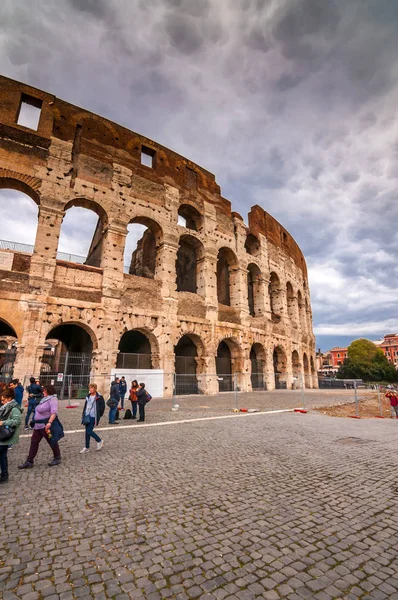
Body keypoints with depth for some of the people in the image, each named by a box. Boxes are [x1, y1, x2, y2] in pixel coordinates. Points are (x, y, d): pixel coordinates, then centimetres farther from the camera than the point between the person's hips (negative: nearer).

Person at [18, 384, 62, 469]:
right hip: (38, 425, 9)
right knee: (34, 441, 10)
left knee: (52, 441, 5)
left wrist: (49, 422, -40)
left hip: (46, 425, -9)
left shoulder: (52, 399, -18)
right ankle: (29, 462, 19)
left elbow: (54, 412, -31)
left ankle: (57, 458, 21)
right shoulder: (45, 399, 12)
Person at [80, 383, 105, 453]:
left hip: (93, 417, -6)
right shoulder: (88, 397, 9)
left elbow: (102, 407, -7)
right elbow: (85, 406, 16)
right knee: (87, 432, 10)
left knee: (89, 431, -9)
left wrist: (98, 415, -8)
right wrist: (83, 416, 11)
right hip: (87, 416, 6)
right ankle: (86, 447, 25)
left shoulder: (99, 397, -10)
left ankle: (99, 441, 14)